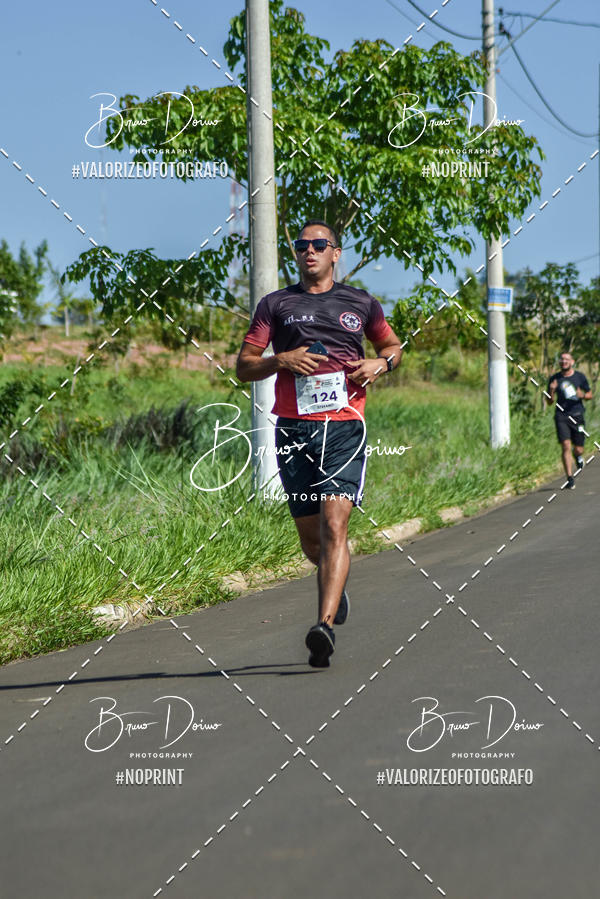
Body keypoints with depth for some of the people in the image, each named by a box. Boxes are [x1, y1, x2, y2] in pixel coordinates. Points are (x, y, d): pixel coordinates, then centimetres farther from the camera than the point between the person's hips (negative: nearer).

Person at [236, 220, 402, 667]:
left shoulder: (361, 304, 13)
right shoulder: (276, 305, 12)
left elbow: (393, 345, 28)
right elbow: (244, 367, 10)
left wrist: (379, 364, 5)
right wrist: (281, 360, -10)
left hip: (345, 426, -2)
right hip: (293, 428, 2)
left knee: (334, 525, -18)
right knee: (310, 535, 8)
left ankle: (326, 624, -26)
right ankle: (337, 584, 42)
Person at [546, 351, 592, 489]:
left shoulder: (580, 377, 5)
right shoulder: (554, 379, 5)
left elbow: (590, 395, 14)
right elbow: (549, 402, 7)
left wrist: (582, 395, -8)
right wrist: (551, 391, -13)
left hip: (577, 415, 1)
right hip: (561, 416, -1)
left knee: (578, 450, 2)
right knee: (566, 446, -15)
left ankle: (578, 457, 41)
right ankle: (570, 479, -11)